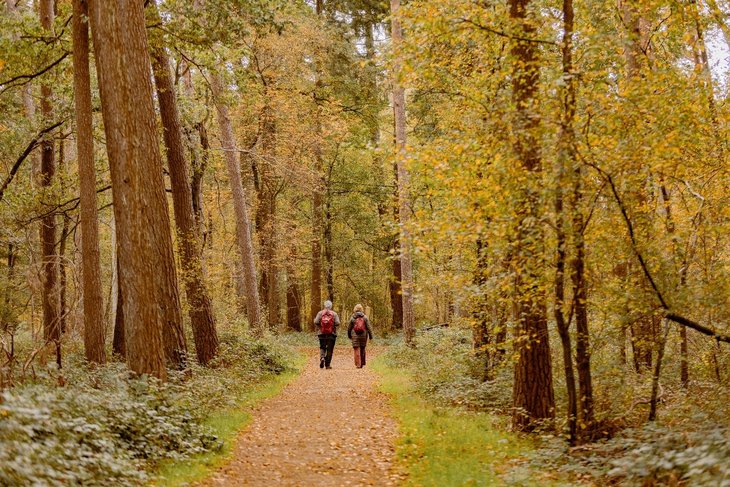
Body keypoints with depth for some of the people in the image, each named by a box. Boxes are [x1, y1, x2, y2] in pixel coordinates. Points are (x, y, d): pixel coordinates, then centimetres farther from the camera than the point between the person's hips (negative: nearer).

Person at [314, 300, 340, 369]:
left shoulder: (320, 313, 1)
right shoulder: (334, 314, -2)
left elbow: (316, 322, -7)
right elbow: (337, 323, -10)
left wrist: (320, 326, 11)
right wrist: (333, 325, 11)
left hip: (322, 334, 1)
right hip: (331, 334, -1)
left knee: (322, 348, 14)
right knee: (329, 349, 5)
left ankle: (322, 357, -14)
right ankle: (327, 364, 4)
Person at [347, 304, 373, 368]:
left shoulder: (352, 318, 1)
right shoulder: (365, 317, -1)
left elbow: (349, 328, 7)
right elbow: (368, 327, -3)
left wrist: (349, 336, 22)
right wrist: (371, 336, 3)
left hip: (355, 336, -1)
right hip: (363, 336, 1)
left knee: (357, 351, 0)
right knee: (362, 350, 13)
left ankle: (358, 364, -6)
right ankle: (362, 364, 20)